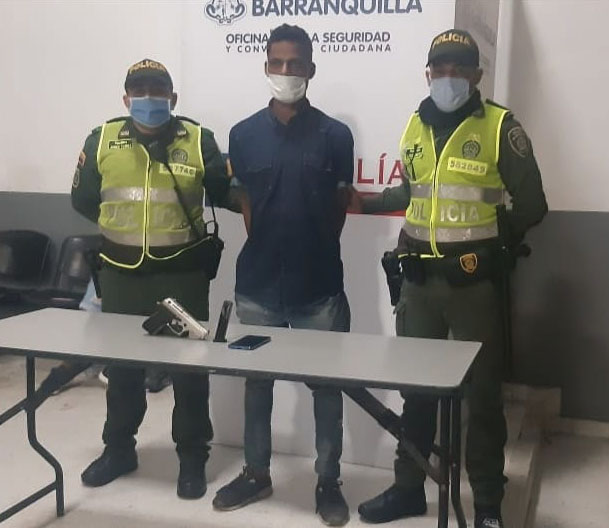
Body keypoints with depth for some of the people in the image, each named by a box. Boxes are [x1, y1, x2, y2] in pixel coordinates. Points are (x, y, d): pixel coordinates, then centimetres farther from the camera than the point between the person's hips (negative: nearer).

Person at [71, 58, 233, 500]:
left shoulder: (199, 139, -3)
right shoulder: (102, 141, 2)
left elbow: (224, 194, 4)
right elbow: (83, 200, 11)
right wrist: (121, 226, 8)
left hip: (183, 274, -2)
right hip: (122, 274, 2)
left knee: (189, 367, 5)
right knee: (122, 365, 15)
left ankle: (193, 457, 21)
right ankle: (119, 449, 33)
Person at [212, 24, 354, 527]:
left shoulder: (335, 135, -2)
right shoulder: (243, 134, 2)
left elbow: (340, 205, 5)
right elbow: (243, 203, 9)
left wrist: (316, 253, 6)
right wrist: (267, 251, 6)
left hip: (319, 285, -2)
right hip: (259, 282, 2)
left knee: (326, 385, 8)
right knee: (257, 382, 14)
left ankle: (328, 481, 23)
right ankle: (257, 473, 31)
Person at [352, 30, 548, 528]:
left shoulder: (500, 127, -6)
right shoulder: (415, 126, 10)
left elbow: (531, 205, -4)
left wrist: (494, 242, -9)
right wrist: (366, 202, 12)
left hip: (474, 280, -4)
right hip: (420, 279, 5)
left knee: (481, 392, 5)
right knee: (416, 386, 13)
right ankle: (408, 487, 28)